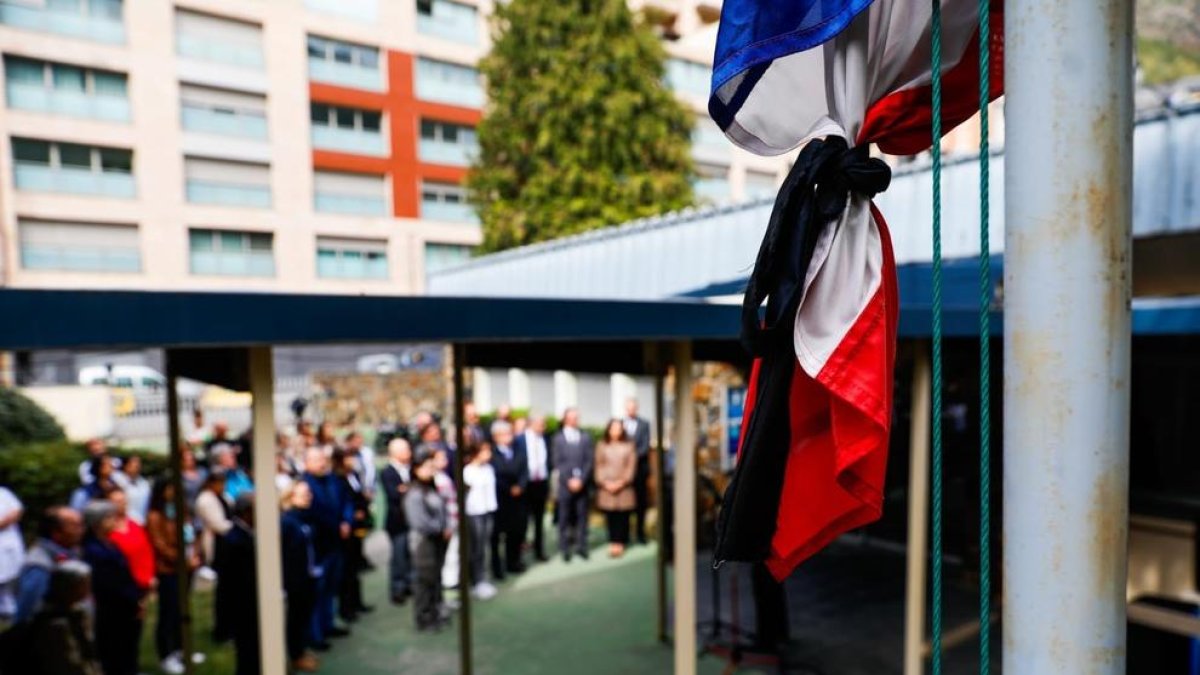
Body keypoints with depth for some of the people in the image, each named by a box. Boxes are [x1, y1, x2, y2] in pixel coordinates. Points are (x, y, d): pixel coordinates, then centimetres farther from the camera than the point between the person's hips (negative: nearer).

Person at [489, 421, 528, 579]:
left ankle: (513, 563, 25)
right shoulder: (491, 454, -9)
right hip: (497, 499, -5)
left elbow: (524, 472, 6)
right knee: (496, 534, 1)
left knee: (516, 532, 10)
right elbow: (493, 476, -15)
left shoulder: (519, 453, 12)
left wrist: (519, 486, -11)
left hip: (516, 499, 5)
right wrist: (509, 489, -11)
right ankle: (496, 568, 10)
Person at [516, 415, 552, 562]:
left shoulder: (544, 439, 4)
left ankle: (539, 550, 23)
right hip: (525, 484, -4)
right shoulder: (519, 439, -9)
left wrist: (548, 481, 4)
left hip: (541, 483, 4)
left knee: (539, 520, 12)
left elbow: (548, 461, 9)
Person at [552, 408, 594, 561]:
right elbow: (557, 463, -4)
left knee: (582, 515, 5)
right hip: (565, 484, -2)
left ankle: (581, 546, 15)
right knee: (564, 517, 3)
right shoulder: (558, 439, 0)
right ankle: (565, 549, 12)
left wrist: (581, 479, -7)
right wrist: (569, 480, -10)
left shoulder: (585, 438, 6)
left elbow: (589, 460, 2)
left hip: (582, 484, 2)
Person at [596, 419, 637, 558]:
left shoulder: (628, 446, 6)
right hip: (606, 487, 1)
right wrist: (605, 483, -7)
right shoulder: (602, 446, 8)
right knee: (610, 517, -1)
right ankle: (612, 543, 6)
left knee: (622, 517, -3)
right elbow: (599, 466, 5)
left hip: (624, 487, 0)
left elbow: (631, 467, 1)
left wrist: (621, 482, -9)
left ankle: (620, 543, 4)